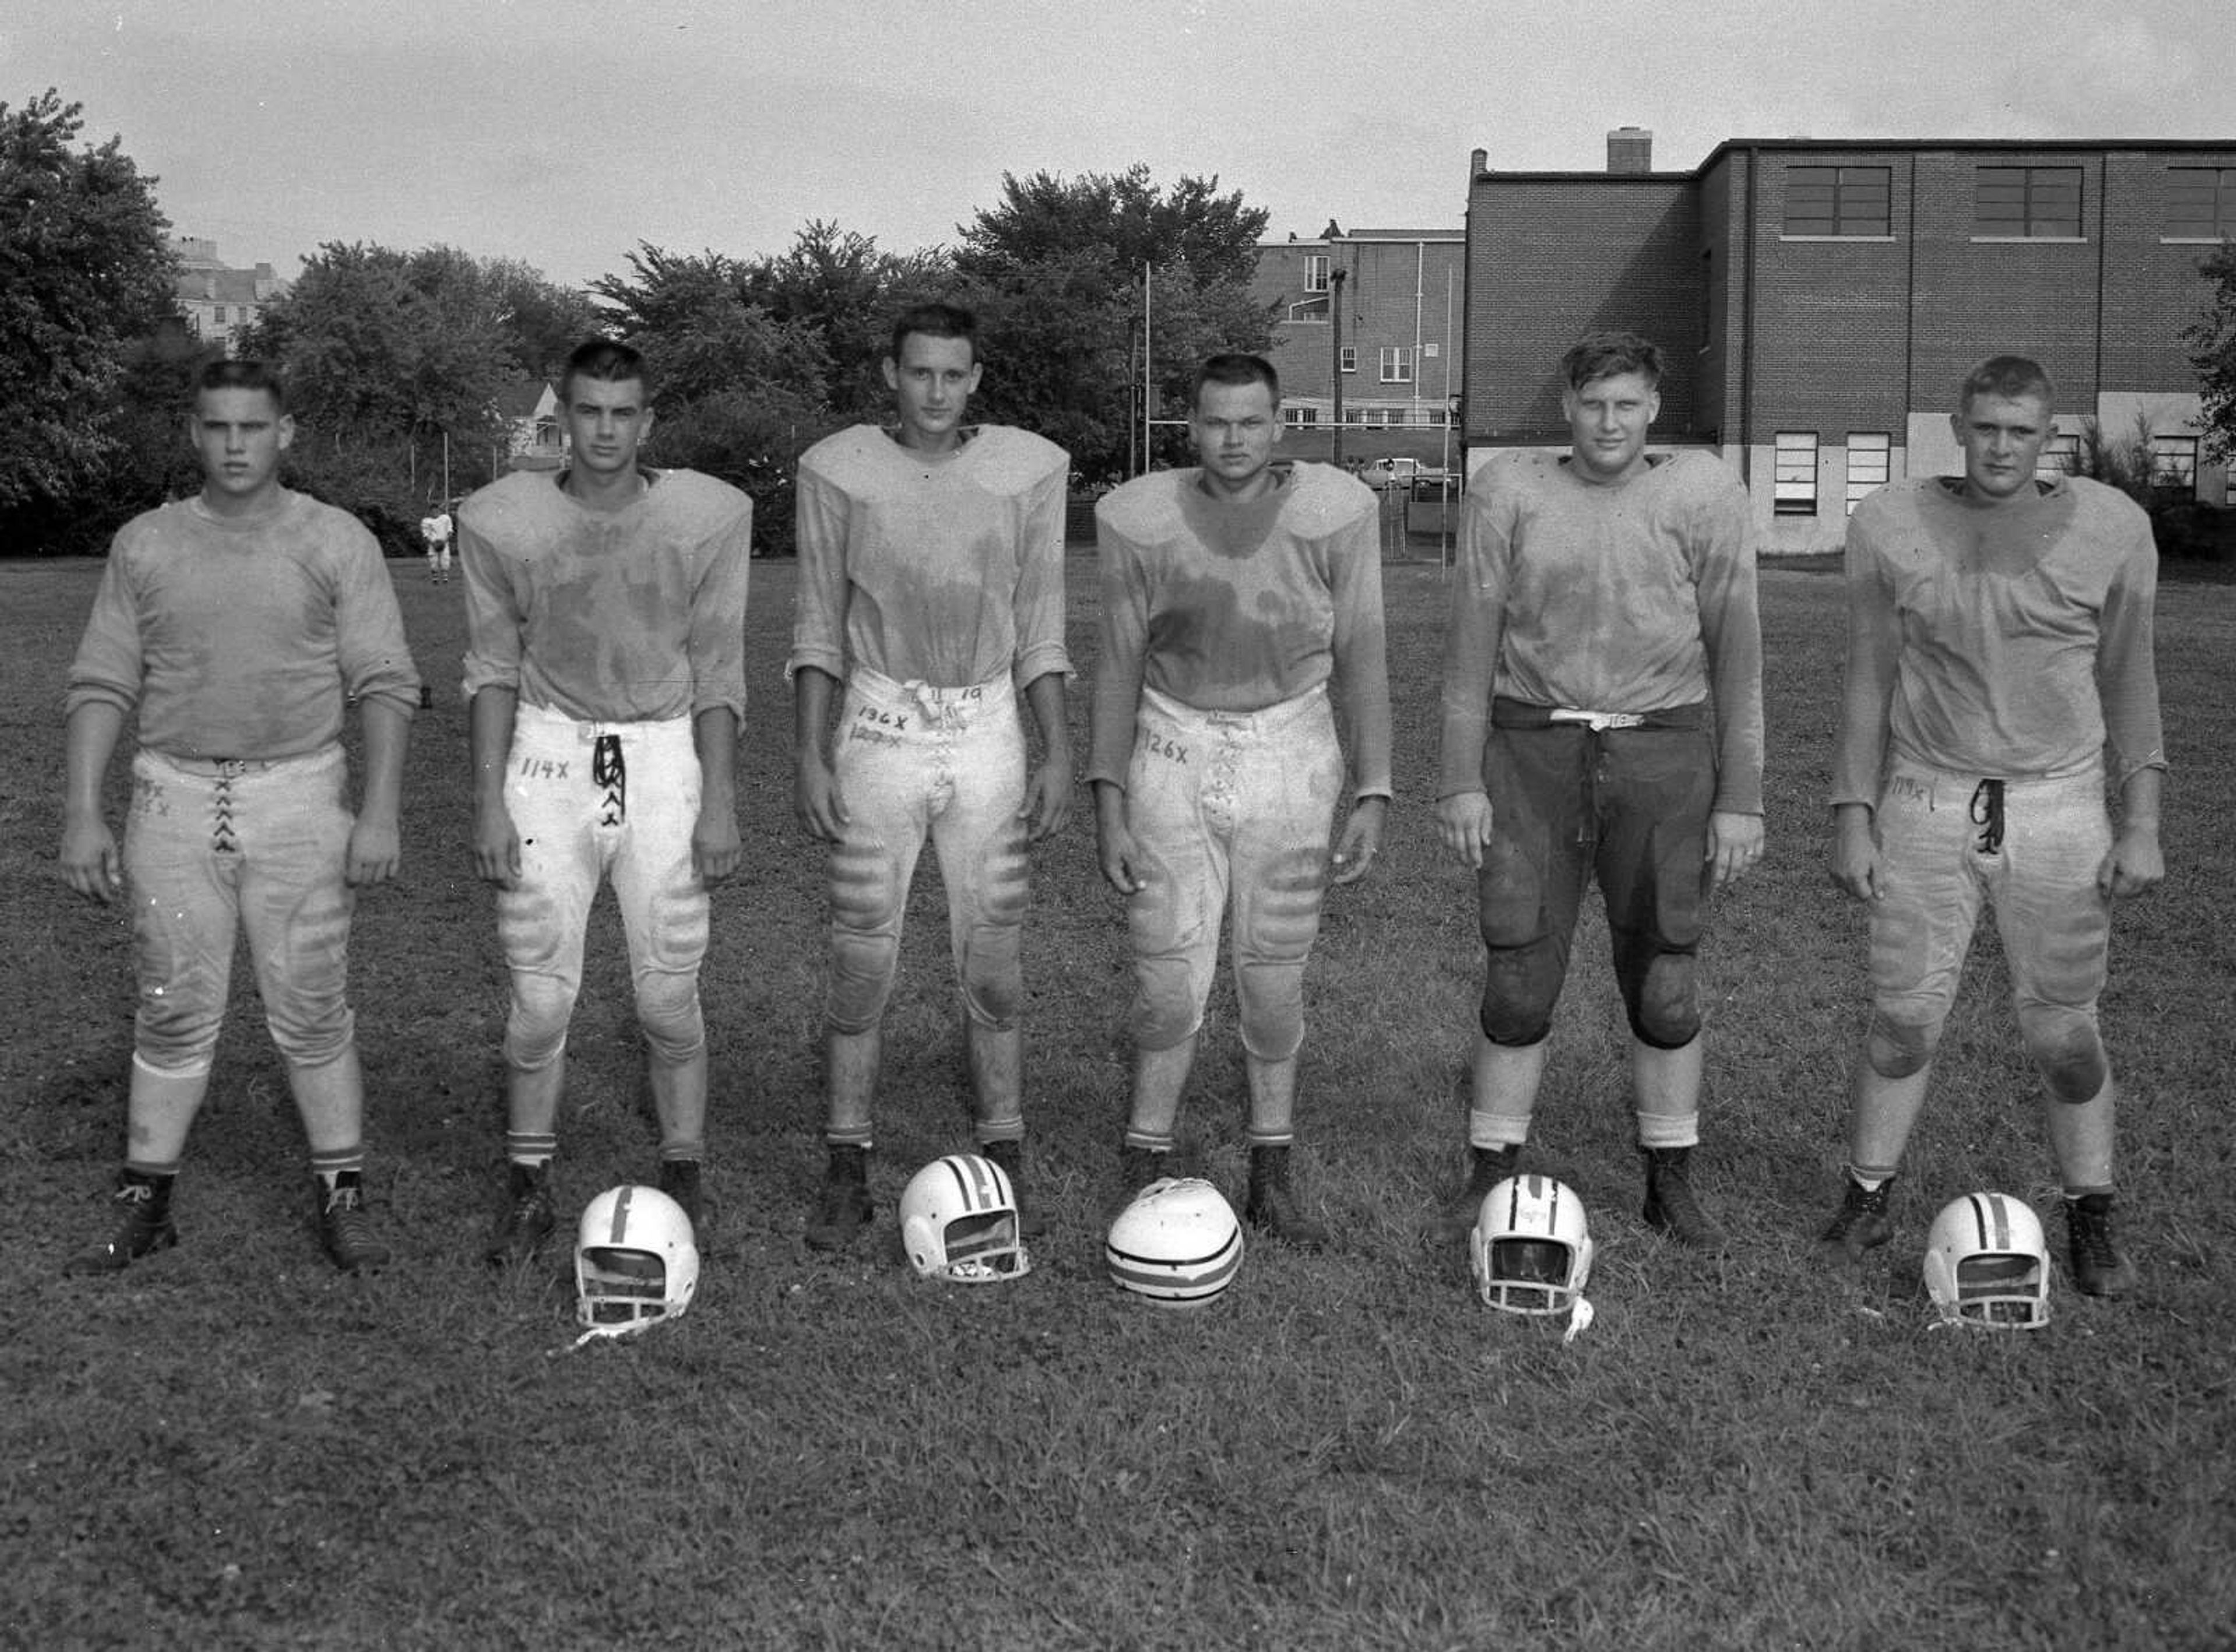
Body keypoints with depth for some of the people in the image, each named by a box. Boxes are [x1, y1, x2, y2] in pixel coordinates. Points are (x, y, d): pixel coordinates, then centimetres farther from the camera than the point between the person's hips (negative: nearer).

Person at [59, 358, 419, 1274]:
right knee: (173, 1009, 5)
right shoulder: (144, 544, 6)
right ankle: (144, 1203, 16)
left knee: (311, 1007, 1)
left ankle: (342, 1198, 12)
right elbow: (101, 685, 6)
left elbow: (385, 684, -4)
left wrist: (380, 811, -12)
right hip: (175, 797, 2)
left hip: (298, 797, -2)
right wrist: (81, 813, -2)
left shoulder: (338, 542, 0)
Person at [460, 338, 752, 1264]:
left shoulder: (710, 516, -2)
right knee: (540, 996, 1)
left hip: (665, 758, 0)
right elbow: (493, 668, 5)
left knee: (669, 996, 3)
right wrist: (489, 800, -1)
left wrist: (719, 802, -2)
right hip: (548, 758, 0)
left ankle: (683, 1179, 20)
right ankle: (530, 1188, 17)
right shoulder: (502, 520, -2)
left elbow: (716, 670, 2)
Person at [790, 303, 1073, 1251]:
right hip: (877, 734, -1)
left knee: (993, 966, 5)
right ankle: (847, 1173, 13)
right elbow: (818, 627, 3)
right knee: (860, 962, 1)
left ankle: (1004, 1164, 17)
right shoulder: (838, 471, -1)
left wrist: (1057, 753, 2)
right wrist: (808, 756, -2)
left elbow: (1040, 626, 6)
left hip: (989, 736, 1)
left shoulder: (1029, 469, 1)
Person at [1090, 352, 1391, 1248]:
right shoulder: (1141, 518, -7)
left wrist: (1373, 794, -7)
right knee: (1169, 979, -3)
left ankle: (1271, 1179, 21)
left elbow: (1360, 655, -3)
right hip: (1173, 760, 0)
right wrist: (1108, 799, -5)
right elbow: (1120, 661, 0)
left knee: (1274, 978, 6)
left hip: (1288, 757, 0)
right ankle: (1143, 1173, 13)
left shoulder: (1335, 511, -9)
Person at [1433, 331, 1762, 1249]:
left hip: (1662, 754, 0)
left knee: (1665, 987, 4)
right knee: (1518, 980, -1)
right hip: (1534, 752, 0)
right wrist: (1460, 779, -2)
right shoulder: (1510, 492, 1)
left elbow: (1736, 649, 3)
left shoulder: (1703, 494, 1)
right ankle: (1490, 1176, 14)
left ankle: (1671, 1183, 21)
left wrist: (1741, 797, 0)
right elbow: (1472, 639, 4)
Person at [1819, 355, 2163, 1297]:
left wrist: (2142, 823, -1)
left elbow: (2128, 681, 4)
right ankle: (1866, 1203, 20)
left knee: (2064, 1034, 4)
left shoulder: (2110, 529, -3)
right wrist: (1852, 819, 0)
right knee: (1903, 1021, 3)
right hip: (1930, 810, 1)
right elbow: (1870, 682, 3)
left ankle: (2091, 1224, 22)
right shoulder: (1892, 527, -3)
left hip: (2057, 810, 0)